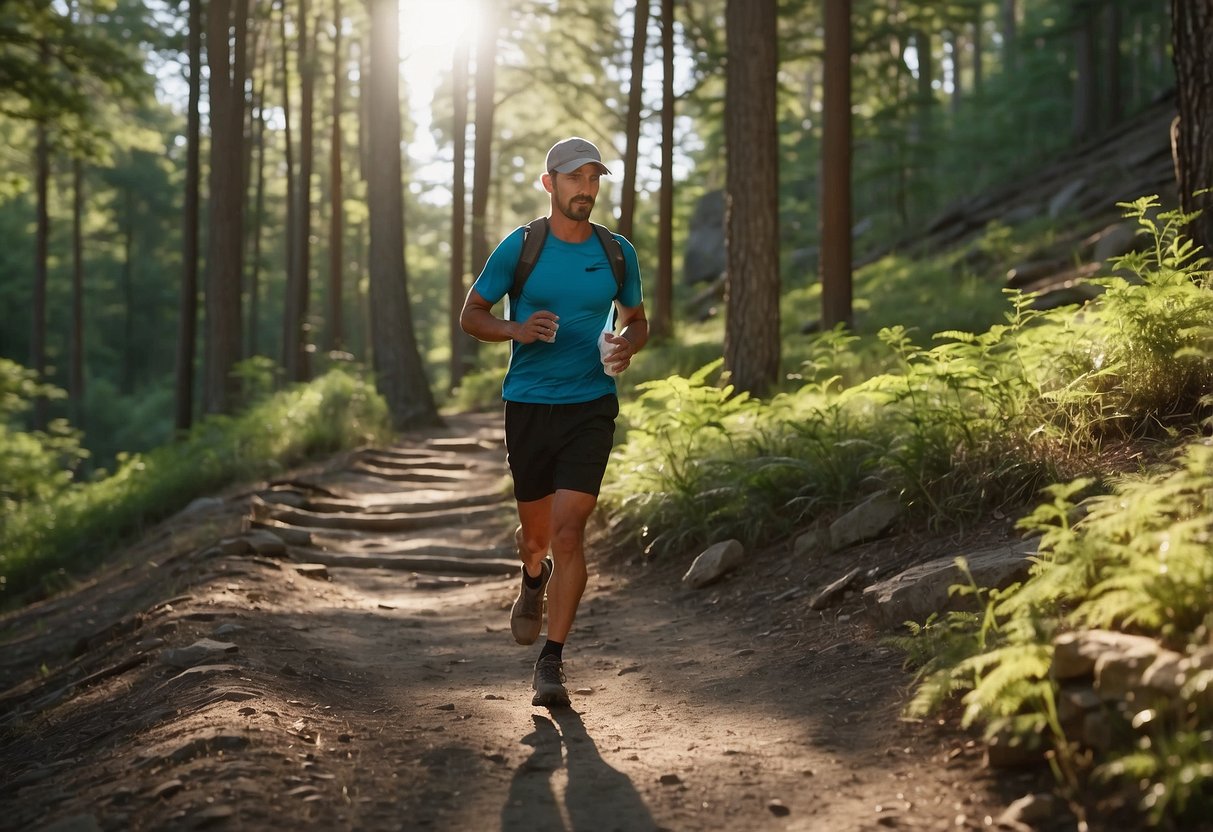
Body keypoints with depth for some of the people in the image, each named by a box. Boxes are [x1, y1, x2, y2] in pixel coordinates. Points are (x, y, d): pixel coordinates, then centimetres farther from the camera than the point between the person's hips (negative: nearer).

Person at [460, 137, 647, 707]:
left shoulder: (617, 253, 5)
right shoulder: (518, 248, -1)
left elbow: (636, 320, 19)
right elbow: (470, 315, 5)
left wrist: (626, 345, -5)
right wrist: (518, 329, -14)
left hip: (591, 408, 0)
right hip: (529, 406, 0)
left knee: (568, 531, -11)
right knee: (536, 531, 12)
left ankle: (552, 660, -3)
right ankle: (534, 579, 50)